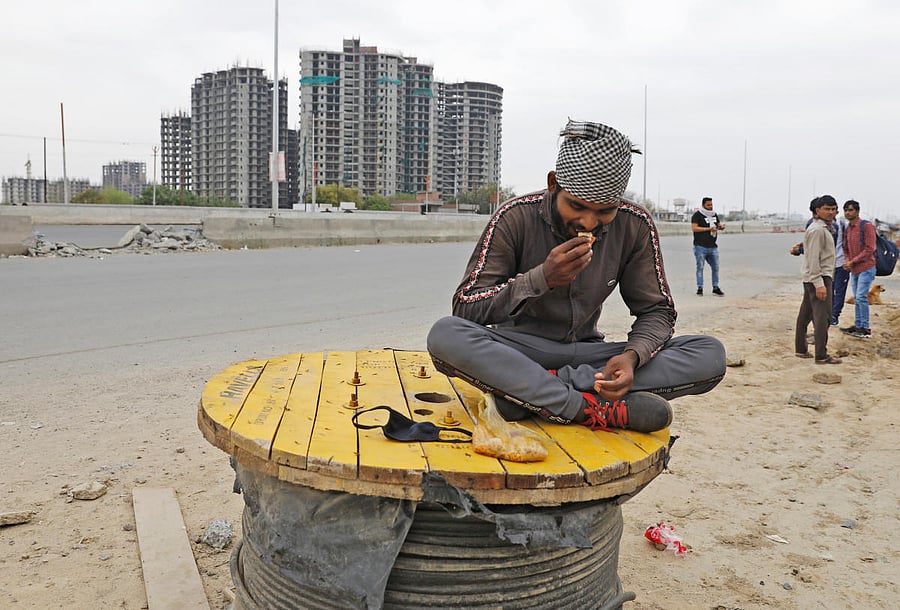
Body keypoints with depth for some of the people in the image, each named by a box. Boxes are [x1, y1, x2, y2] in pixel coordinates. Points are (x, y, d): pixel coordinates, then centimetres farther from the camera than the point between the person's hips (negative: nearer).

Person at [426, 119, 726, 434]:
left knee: (710, 354, -19)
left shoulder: (635, 225, -6)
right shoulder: (515, 218, -13)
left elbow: (656, 311, 0)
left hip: (587, 352, 4)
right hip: (519, 350, -3)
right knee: (445, 335, -34)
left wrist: (632, 355, -24)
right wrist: (541, 278, -29)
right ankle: (592, 409, -33)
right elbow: (465, 309, -14)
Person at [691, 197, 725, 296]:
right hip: (700, 246, -6)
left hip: (712, 247, 6)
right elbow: (694, 228, -15)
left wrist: (721, 227, 1)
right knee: (700, 267, -2)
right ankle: (700, 288, 4)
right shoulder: (697, 215, -5)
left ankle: (715, 288, 15)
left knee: (715, 267, 6)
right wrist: (709, 229, -18)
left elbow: (718, 225, 27)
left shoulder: (714, 215, 16)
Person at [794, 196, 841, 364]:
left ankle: (800, 349, 21)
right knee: (822, 316, -10)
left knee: (805, 314, 13)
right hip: (819, 277, -11)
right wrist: (819, 284, -23)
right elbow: (813, 258, -20)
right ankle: (821, 355, -10)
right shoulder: (817, 230, -15)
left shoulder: (823, 228, 18)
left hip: (814, 278, 11)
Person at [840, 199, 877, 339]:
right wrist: (846, 261, 1)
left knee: (861, 297, -11)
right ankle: (857, 326, 20)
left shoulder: (867, 226, -12)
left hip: (866, 268, -8)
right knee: (856, 299, 12)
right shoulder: (847, 229, 12)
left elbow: (869, 249, -17)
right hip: (853, 270, 8)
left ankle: (865, 329, -4)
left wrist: (853, 261, -16)